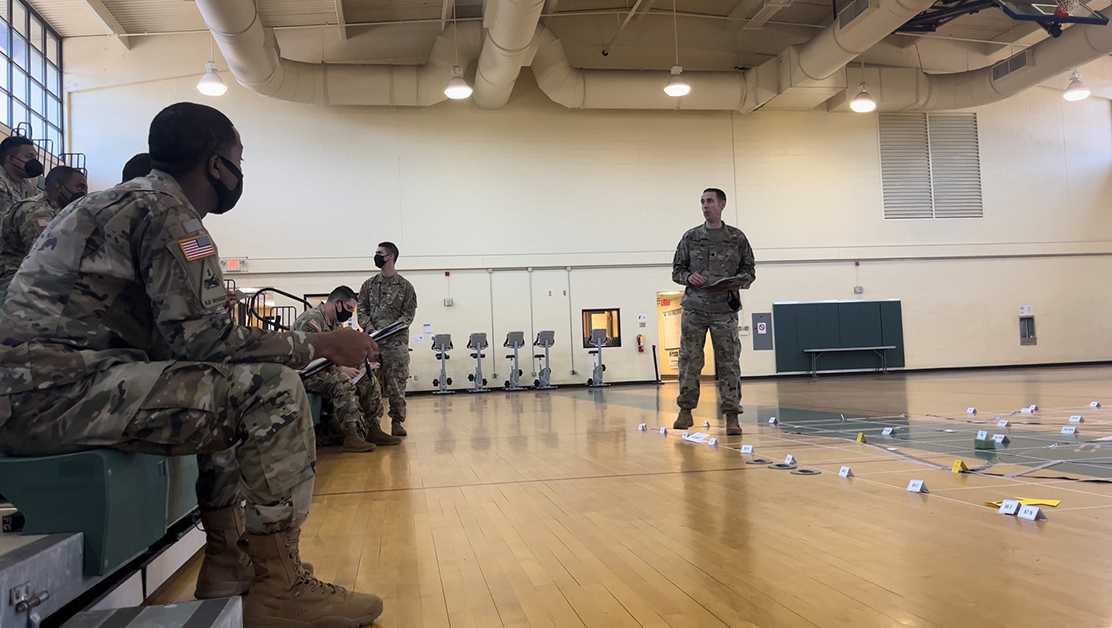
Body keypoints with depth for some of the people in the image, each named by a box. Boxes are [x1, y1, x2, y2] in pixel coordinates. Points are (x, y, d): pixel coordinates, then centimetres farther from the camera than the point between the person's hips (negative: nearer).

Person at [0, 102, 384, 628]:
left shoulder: (121, 202, 23)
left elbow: (174, 337, 20)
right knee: (273, 391, -16)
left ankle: (227, 562, 21)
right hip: (52, 391, -11)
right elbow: (201, 339, -19)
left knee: (227, 391, 22)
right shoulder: (168, 212, -9)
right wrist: (319, 345, -8)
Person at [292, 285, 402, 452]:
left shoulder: (335, 323, 13)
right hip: (307, 375, -10)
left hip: (328, 371, 10)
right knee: (343, 382, -34)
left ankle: (373, 430, 0)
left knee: (368, 380, 0)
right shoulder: (311, 319, -18)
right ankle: (351, 436, -33)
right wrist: (341, 369, -28)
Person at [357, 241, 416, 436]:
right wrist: (371, 331, -8)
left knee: (397, 384, -4)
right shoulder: (369, 285, 13)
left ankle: (397, 422, 4)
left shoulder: (405, 286, 5)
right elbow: (362, 310, 9)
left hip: (396, 342, -3)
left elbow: (408, 314, -1)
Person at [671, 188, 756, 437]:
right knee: (689, 360, 0)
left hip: (725, 309, -1)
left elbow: (749, 270, 10)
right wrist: (688, 277, -10)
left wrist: (737, 282, -10)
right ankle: (685, 410, 13)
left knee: (729, 363, -2)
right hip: (694, 308, 1)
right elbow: (677, 270, 11)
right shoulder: (690, 237, 8)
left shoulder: (737, 238, 7)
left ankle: (731, 416, 3)